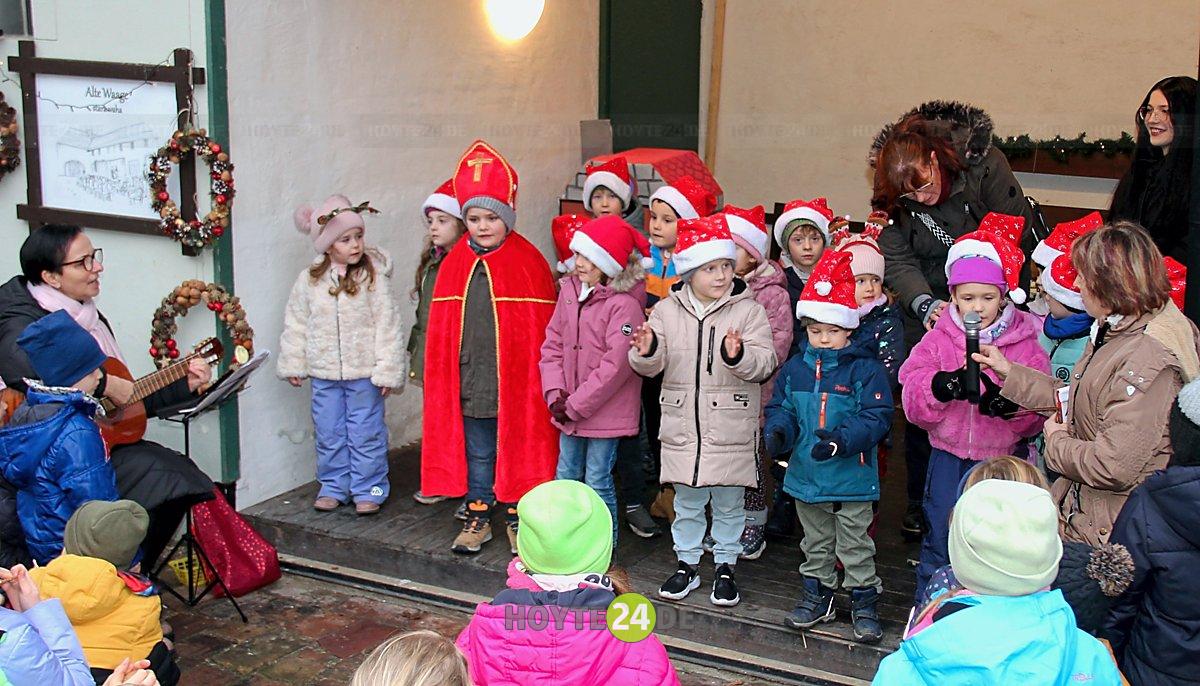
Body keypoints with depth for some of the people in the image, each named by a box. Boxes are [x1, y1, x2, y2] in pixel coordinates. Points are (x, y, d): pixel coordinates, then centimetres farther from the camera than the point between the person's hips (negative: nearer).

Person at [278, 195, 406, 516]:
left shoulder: (374, 277, -9)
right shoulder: (309, 280, -1)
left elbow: (387, 325, -9)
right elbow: (295, 324, 8)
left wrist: (388, 370, -11)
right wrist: (293, 365, 9)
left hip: (364, 374, -3)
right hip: (323, 374, 3)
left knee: (366, 433, 5)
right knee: (329, 435, 14)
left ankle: (369, 489, 18)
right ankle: (333, 487, 28)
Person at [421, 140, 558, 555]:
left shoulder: (529, 262, -7)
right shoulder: (455, 264, 4)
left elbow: (542, 328, -6)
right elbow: (441, 328, 8)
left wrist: (541, 378, -7)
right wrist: (443, 376, 5)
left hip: (516, 380, -3)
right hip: (468, 381, 4)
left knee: (519, 449, 9)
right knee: (476, 453, 14)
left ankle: (518, 518, 24)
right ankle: (478, 518, 27)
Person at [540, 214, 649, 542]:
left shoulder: (624, 304, -17)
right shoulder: (569, 290, 4)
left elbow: (615, 364, -21)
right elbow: (553, 343, 7)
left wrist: (576, 405, -16)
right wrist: (555, 392, -6)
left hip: (605, 411, -7)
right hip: (569, 409, 7)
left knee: (598, 483, 2)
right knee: (565, 477, 17)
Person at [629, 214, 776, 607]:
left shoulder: (748, 311, -5)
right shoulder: (667, 311, 2)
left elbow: (766, 364, -13)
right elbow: (652, 366, 0)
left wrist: (739, 355, -33)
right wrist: (646, 352, -23)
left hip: (731, 427, -2)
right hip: (682, 424, 2)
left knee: (729, 503, 11)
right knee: (686, 502, 15)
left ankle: (726, 566, 27)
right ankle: (687, 563, 30)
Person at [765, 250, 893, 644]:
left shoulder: (866, 370, -12)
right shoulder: (794, 369, 3)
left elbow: (876, 417, -17)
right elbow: (781, 408, 8)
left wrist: (842, 441, -31)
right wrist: (778, 432, -15)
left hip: (852, 476, -4)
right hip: (807, 476, 5)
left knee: (855, 544, 7)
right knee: (816, 543, 20)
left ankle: (864, 601, 21)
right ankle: (817, 596, 34)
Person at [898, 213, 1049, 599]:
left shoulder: (1024, 343, -6)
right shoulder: (939, 340, -1)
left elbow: (1037, 412, -10)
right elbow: (912, 400, -9)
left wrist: (1009, 403, -32)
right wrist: (940, 386, -30)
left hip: (1002, 459, -1)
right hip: (949, 457, 1)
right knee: (940, 543, 9)